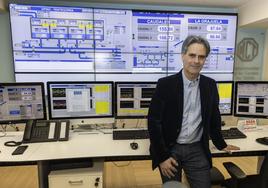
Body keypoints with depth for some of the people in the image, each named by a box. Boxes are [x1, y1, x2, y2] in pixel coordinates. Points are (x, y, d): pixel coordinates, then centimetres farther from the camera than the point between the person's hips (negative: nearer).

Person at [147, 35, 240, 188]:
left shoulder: (210, 85, 1)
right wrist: (162, 156, -12)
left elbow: (214, 118, 13)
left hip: (197, 150, 3)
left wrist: (221, 144, 18)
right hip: (170, 149, -2)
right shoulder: (165, 84, -12)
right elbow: (154, 121, -12)